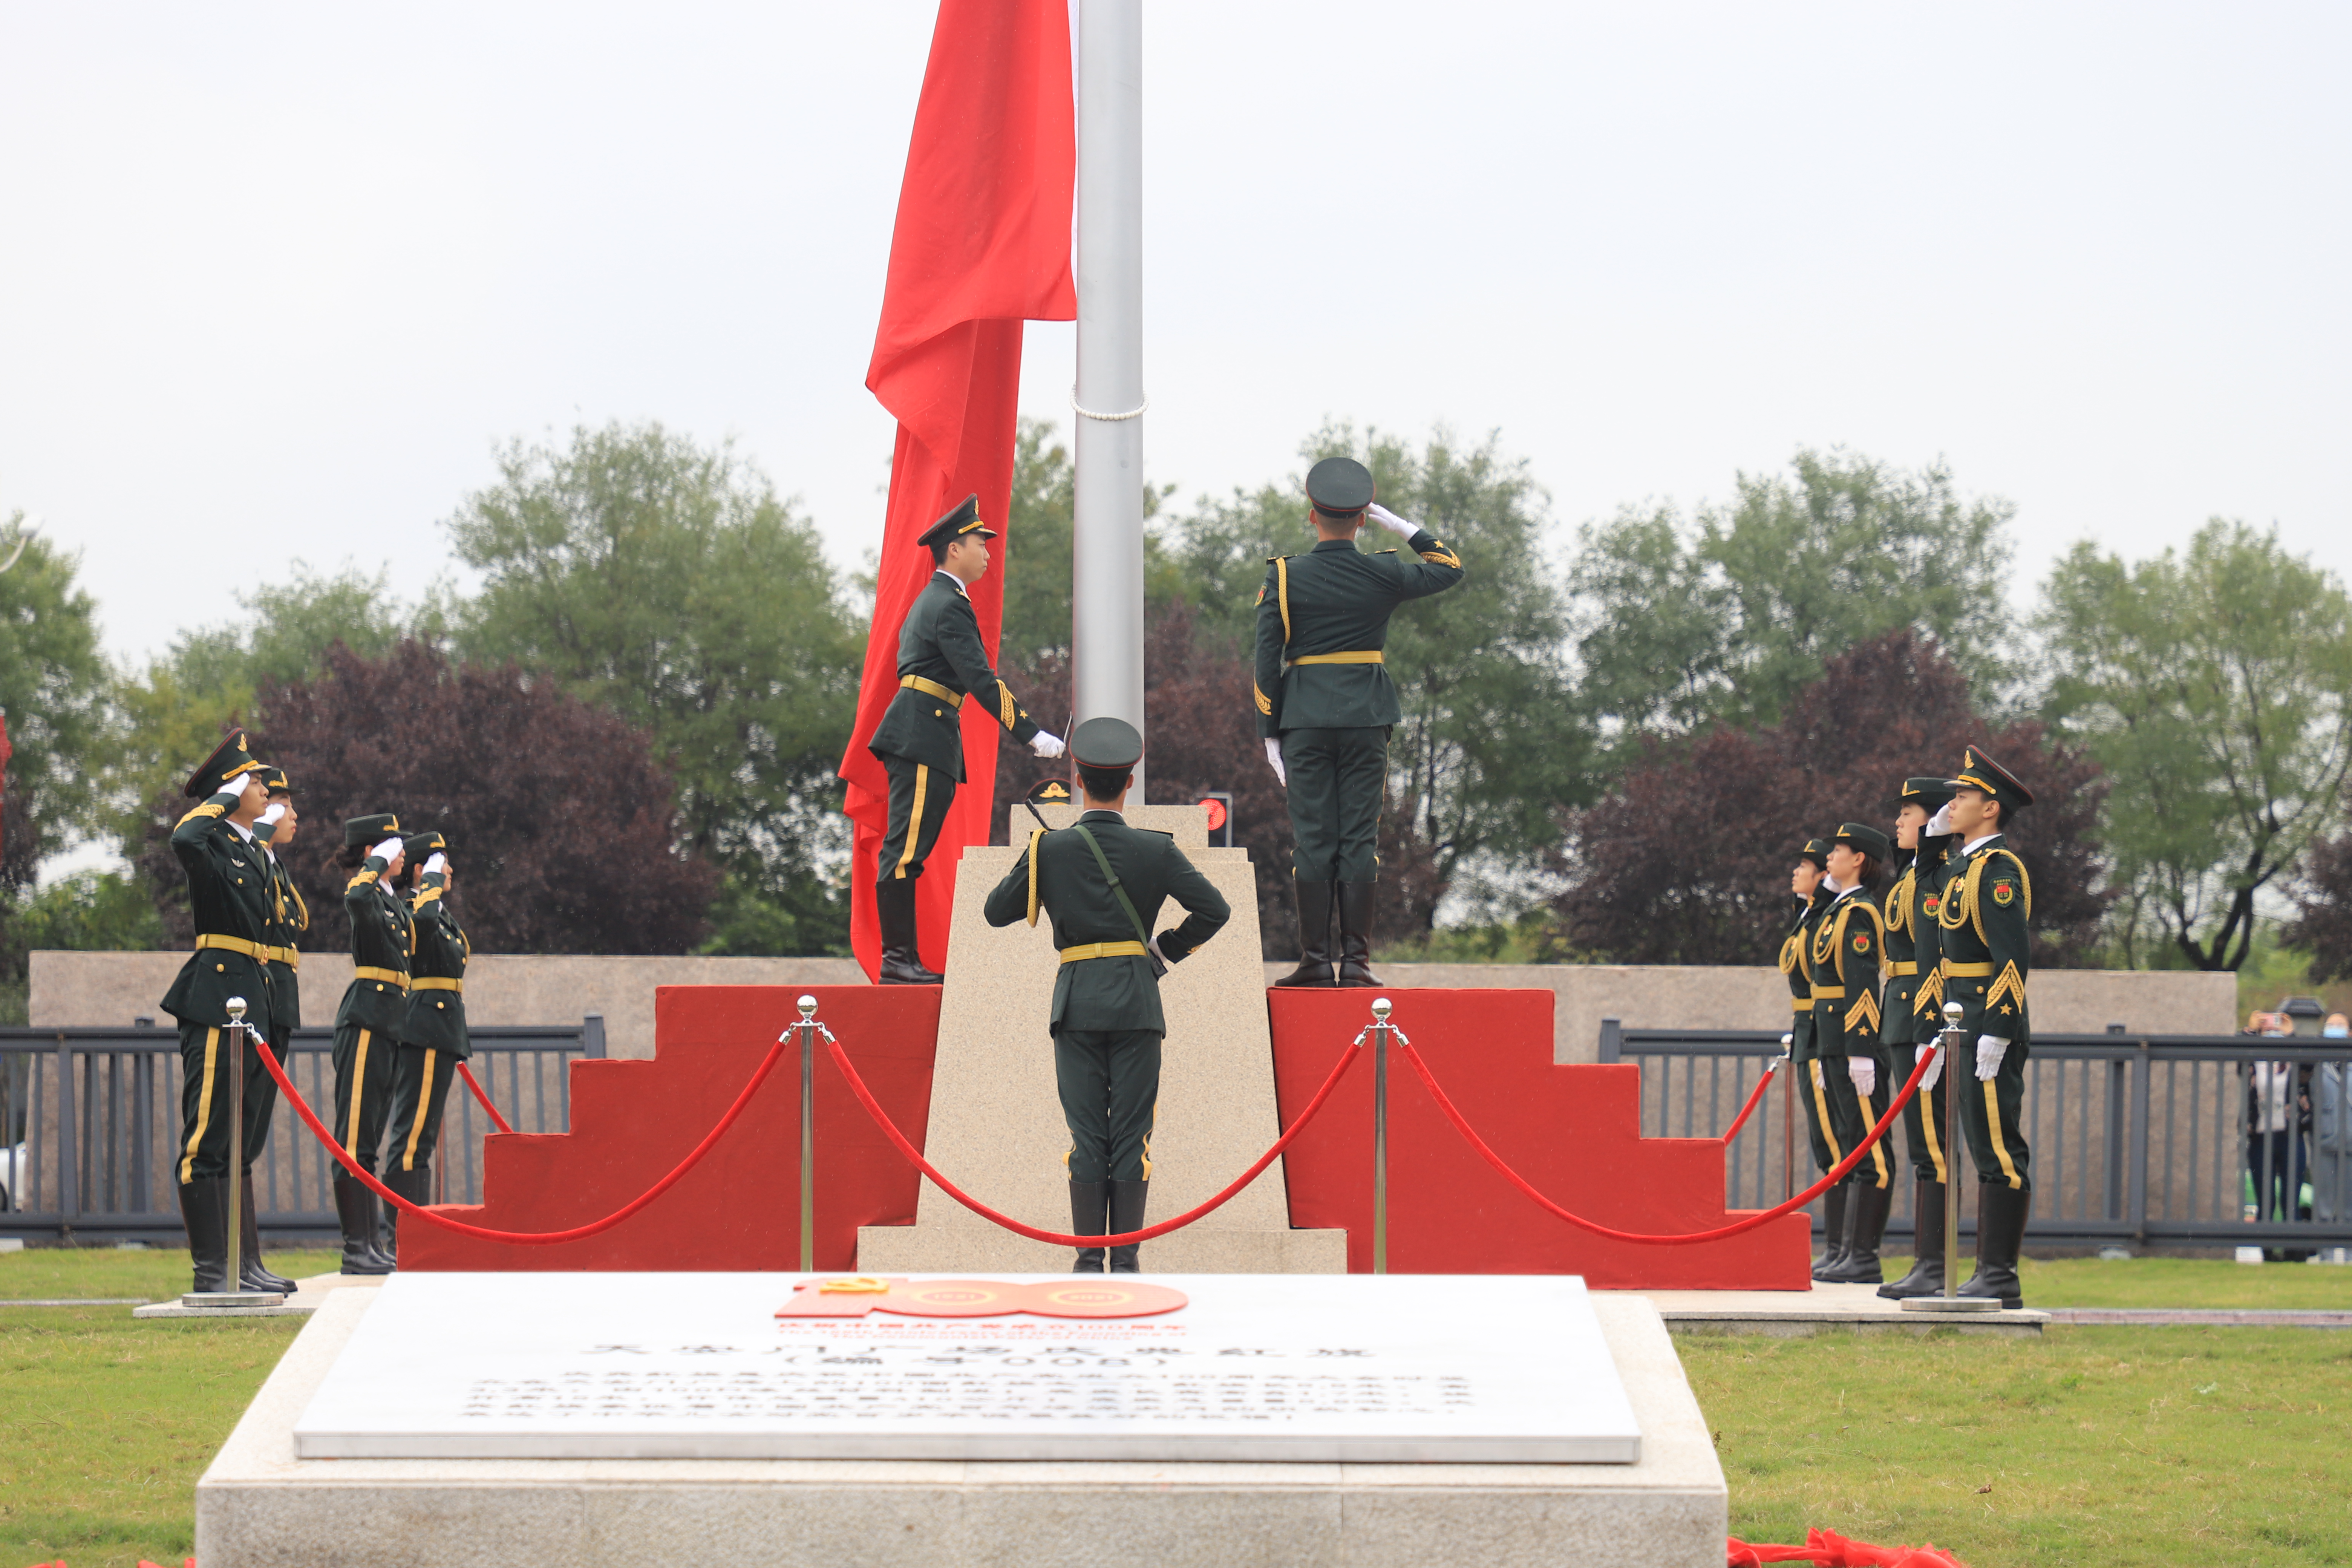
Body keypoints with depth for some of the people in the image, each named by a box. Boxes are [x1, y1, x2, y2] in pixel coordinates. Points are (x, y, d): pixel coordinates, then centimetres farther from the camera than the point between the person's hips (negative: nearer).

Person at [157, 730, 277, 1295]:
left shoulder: (254, 851, 19)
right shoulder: (213, 841, -8)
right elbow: (184, 841, -34)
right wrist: (223, 799, -17)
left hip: (250, 999, 10)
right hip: (215, 1000, -10)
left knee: (238, 1140, 12)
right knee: (206, 1137, -9)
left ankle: (241, 1264, 16)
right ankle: (211, 1270, -11)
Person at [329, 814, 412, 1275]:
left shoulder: (393, 901, 19)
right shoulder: (368, 894, -9)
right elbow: (356, 899, -34)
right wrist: (379, 863, -21)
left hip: (388, 1026, 10)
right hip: (366, 1022, -10)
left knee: (367, 1141, 11)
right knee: (356, 1138, -9)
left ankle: (371, 1246, 14)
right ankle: (357, 1248, -11)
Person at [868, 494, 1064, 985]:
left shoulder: (934, 601, 21)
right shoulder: (950, 607, -12)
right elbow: (981, 680, -19)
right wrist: (1033, 735, -19)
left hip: (917, 736, 11)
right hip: (924, 737, -11)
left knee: (908, 850, 8)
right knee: (907, 848, -11)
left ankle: (901, 959, 9)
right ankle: (898, 959, -12)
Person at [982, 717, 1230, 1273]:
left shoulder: (1051, 849, -2)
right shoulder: (1155, 851, -3)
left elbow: (998, 911, 5)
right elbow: (1214, 910, -6)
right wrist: (1167, 950, 8)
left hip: (1077, 1003, 0)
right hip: (1137, 999, 0)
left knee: (1087, 1136, 3)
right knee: (1131, 1135, 3)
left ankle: (1088, 1261, 2)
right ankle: (1126, 1260, 1)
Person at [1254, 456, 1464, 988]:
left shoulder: (1284, 576, -4)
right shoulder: (1384, 575, -2)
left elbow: (1267, 660, -4)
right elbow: (1449, 569, 17)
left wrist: (1269, 734, 1)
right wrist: (1400, 526, 15)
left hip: (1305, 721, -1)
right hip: (1367, 719, 1)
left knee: (1312, 839, 1)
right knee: (1360, 838, 2)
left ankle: (1315, 960, -1)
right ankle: (1357, 960, -2)